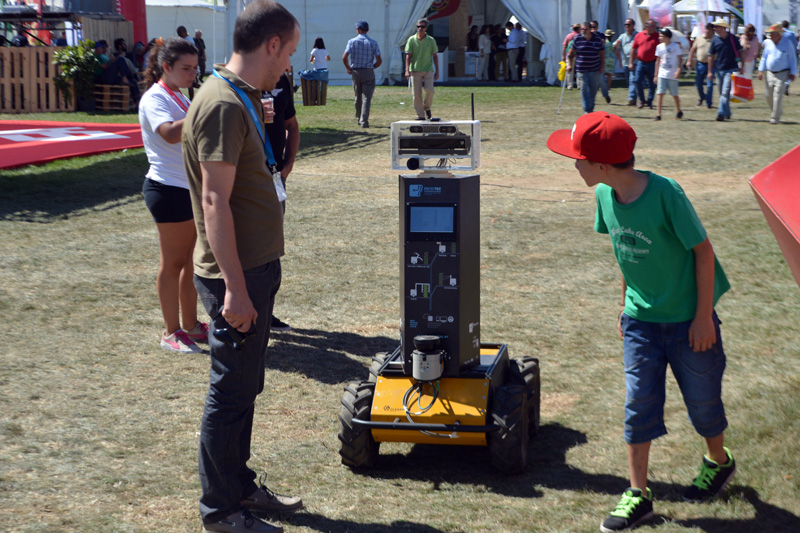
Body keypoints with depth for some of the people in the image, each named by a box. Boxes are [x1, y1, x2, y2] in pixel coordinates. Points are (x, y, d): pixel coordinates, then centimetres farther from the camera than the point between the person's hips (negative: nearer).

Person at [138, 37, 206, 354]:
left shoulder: (179, 97, 15)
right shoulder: (154, 98, -13)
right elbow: (170, 133, -33)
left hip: (191, 188, 9)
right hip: (169, 189, -9)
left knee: (192, 261, 13)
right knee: (173, 262, 0)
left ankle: (190, 325, 22)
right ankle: (171, 332, 9)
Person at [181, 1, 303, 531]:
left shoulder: (241, 99, 11)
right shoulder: (224, 105, -20)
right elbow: (214, 202, -24)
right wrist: (234, 287, -24)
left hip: (255, 268, 10)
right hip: (238, 275, -10)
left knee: (245, 388, 19)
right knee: (231, 394, 1)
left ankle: (240, 485, 32)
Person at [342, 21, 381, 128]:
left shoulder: (352, 41, -1)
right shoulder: (373, 43, -1)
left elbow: (344, 57, -11)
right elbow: (379, 61, -6)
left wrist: (348, 68, 5)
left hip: (356, 72, 1)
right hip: (369, 72, -1)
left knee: (358, 97, 16)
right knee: (367, 98, -3)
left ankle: (359, 118, 28)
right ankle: (364, 121, -13)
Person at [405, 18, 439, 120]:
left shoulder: (431, 40, 5)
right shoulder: (411, 40, 3)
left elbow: (435, 56, 10)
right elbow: (408, 56, 1)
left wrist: (437, 71, 8)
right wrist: (407, 70, -11)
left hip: (428, 70, 0)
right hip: (415, 70, 0)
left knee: (429, 90, -14)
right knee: (416, 93, -3)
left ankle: (427, 107, 14)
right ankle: (420, 115, 5)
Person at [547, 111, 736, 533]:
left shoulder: (665, 194, -26)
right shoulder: (605, 196, -8)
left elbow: (703, 249, -16)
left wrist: (704, 316, -13)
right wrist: (625, 304, 13)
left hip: (688, 319, -4)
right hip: (640, 319, 4)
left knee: (702, 398, 12)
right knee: (639, 404, 3)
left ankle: (718, 461, 41)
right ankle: (638, 495, 13)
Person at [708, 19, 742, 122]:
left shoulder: (732, 38, -4)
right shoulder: (715, 40, 3)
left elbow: (740, 53, 4)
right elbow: (711, 56, 7)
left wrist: (741, 67, -1)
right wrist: (710, 71, 4)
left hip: (731, 69, -4)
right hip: (719, 70, 4)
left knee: (725, 92, -12)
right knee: (722, 93, 11)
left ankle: (721, 113, -14)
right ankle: (727, 113, 25)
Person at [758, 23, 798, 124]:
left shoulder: (787, 43, -7)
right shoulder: (768, 42, 4)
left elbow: (792, 59, -2)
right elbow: (764, 57, 13)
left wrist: (793, 73, -4)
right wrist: (761, 70, 6)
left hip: (782, 74, -5)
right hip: (770, 73, 5)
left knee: (778, 96, -9)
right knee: (768, 95, 7)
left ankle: (775, 118, -1)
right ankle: (777, 112, 30)